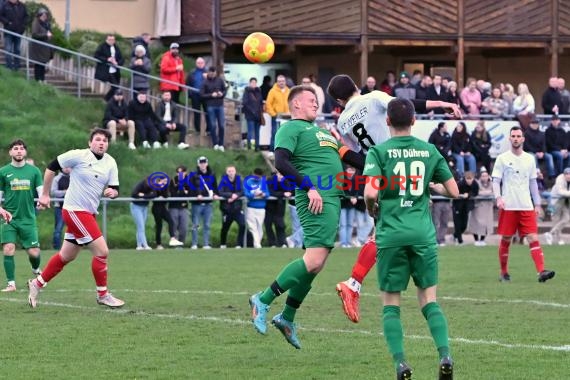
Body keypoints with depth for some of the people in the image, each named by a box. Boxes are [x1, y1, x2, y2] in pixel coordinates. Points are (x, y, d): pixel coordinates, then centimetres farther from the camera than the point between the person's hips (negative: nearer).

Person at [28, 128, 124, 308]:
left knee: (67, 256, 16)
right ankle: (103, 295, 1)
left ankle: (37, 284, 31)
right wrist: (45, 195, -2)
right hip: (75, 211, -8)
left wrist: (112, 192, -17)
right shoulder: (79, 156, -12)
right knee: (102, 251, -12)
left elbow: (115, 189, 8)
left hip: (89, 213, 8)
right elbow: (52, 167, -5)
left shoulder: (110, 163, 5)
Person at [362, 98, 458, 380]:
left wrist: (371, 209, 6)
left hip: (391, 234, -2)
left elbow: (370, 192, -15)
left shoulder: (379, 151, -3)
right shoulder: (429, 150, 7)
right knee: (429, 300, 8)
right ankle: (445, 355, -11)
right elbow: (453, 191, 9)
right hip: (424, 234, 2)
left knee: (390, 304, 7)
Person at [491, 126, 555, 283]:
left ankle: (541, 271, -19)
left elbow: (533, 182, 17)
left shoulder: (529, 159, 11)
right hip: (508, 206, -2)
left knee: (533, 239, -9)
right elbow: (496, 181, -1)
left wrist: (537, 204, 14)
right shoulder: (502, 158, 1)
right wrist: (498, 198, -18)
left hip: (527, 207, 2)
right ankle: (504, 273, 16)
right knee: (505, 240, 4)